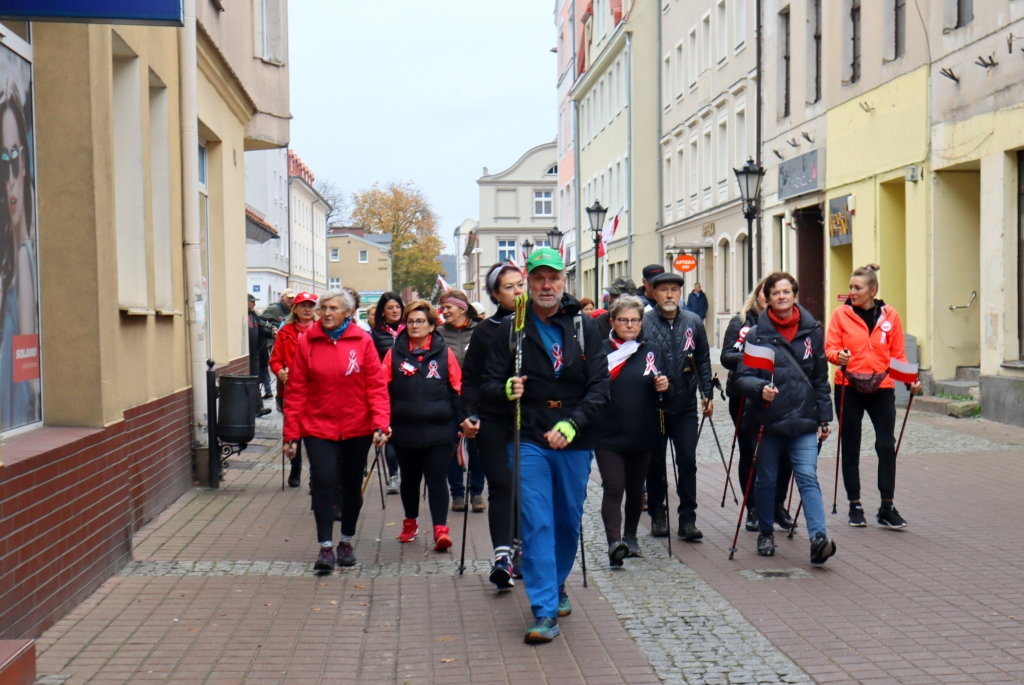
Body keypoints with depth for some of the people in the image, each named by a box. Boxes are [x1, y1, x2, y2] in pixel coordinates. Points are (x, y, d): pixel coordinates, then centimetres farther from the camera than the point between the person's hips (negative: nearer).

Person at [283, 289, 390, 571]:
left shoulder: (362, 341, -5)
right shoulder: (306, 342, -3)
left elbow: (377, 386, -5)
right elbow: (295, 391, -2)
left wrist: (380, 423, -15)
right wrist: (292, 434, -3)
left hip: (356, 428, 1)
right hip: (319, 427, -1)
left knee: (352, 486, 12)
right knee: (323, 483, -10)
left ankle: (347, 543, 29)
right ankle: (325, 548, -1)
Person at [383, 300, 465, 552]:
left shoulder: (444, 352, 2)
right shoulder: (394, 353, 4)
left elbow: (457, 390, 3)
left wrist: (461, 421, -1)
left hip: (439, 430, -2)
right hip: (405, 430, 2)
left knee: (436, 479, -6)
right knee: (409, 479, 16)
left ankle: (440, 529, -7)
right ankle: (410, 522, 33)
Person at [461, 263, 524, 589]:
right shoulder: (485, 331, 5)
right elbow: (470, 379, 5)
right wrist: (470, 414, -8)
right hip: (493, 420, -1)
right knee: (501, 485, -8)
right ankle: (502, 555, -13)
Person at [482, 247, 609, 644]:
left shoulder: (584, 327, 2)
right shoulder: (511, 329, 1)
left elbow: (600, 387, -3)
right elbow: (489, 385, 1)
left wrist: (572, 424, -18)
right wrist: (507, 389, -23)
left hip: (575, 443, 2)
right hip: (529, 441, -1)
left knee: (568, 522, 13)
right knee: (536, 524, -7)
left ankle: (557, 586, 37)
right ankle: (544, 610, -4)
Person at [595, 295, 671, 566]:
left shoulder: (653, 351, 10)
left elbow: (664, 394, 13)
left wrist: (664, 387, -9)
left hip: (642, 435, 3)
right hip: (608, 435, -3)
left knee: (636, 489, 13)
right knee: (613, 488, -13)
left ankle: (630, 537, 28)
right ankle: (614, 541, -19)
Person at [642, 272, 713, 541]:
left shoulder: (693, 322, 3)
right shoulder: (643, 322, -7)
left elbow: (703, 361, 10)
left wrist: (707, 394, 6)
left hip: (686, 406, 2)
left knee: (687, 462, -1)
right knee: (655, 463, 10)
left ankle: (688, 519, 7)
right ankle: (657, 515, 24)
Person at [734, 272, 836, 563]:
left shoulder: (812, 331, 6)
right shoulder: (756, 334, -1)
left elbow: (821, 378, 11)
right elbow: (743, 377, -4)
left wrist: (824, 418, 9)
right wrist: (760, 388, -26)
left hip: (803, 419, 0)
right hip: (767, 419, 0)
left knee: (808, 477, -10)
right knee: (766, 480, 11)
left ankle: (818, 538, -17)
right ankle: (766, 533, 29)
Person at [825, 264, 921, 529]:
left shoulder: (890, 316, 4)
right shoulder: (841, 314, 0)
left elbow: (898, 354, 8)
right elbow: (830, 348, -3)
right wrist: (839, 356, -25)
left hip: (882, 388, 0)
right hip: (849, 387, 0)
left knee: (887, 445, -6)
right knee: (850, 447, 6)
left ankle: (887, 508, 2)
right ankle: (855, 505, 17)